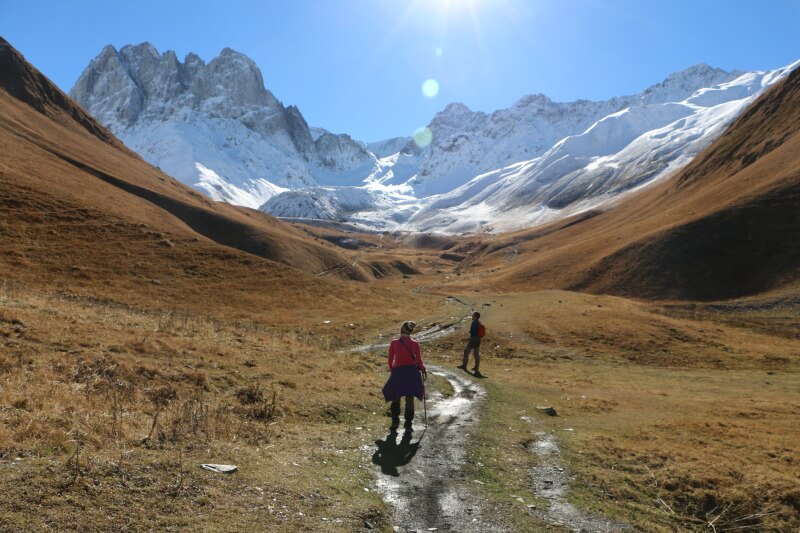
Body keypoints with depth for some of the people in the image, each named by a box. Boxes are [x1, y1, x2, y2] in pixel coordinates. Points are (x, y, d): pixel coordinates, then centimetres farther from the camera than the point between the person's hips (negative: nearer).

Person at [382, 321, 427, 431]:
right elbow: (419, 361, -3)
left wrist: (393, 370, 18)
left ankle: (395, 422, 7)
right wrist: (423, 370, 15)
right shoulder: (415, 344, -3)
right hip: (411, 371, 0)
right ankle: (408, 422, 11)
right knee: (409, 398, 11)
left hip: (398, 372, 0)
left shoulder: (394, 343, -3)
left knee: (396, 398, 14)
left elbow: (390, 361, 0)